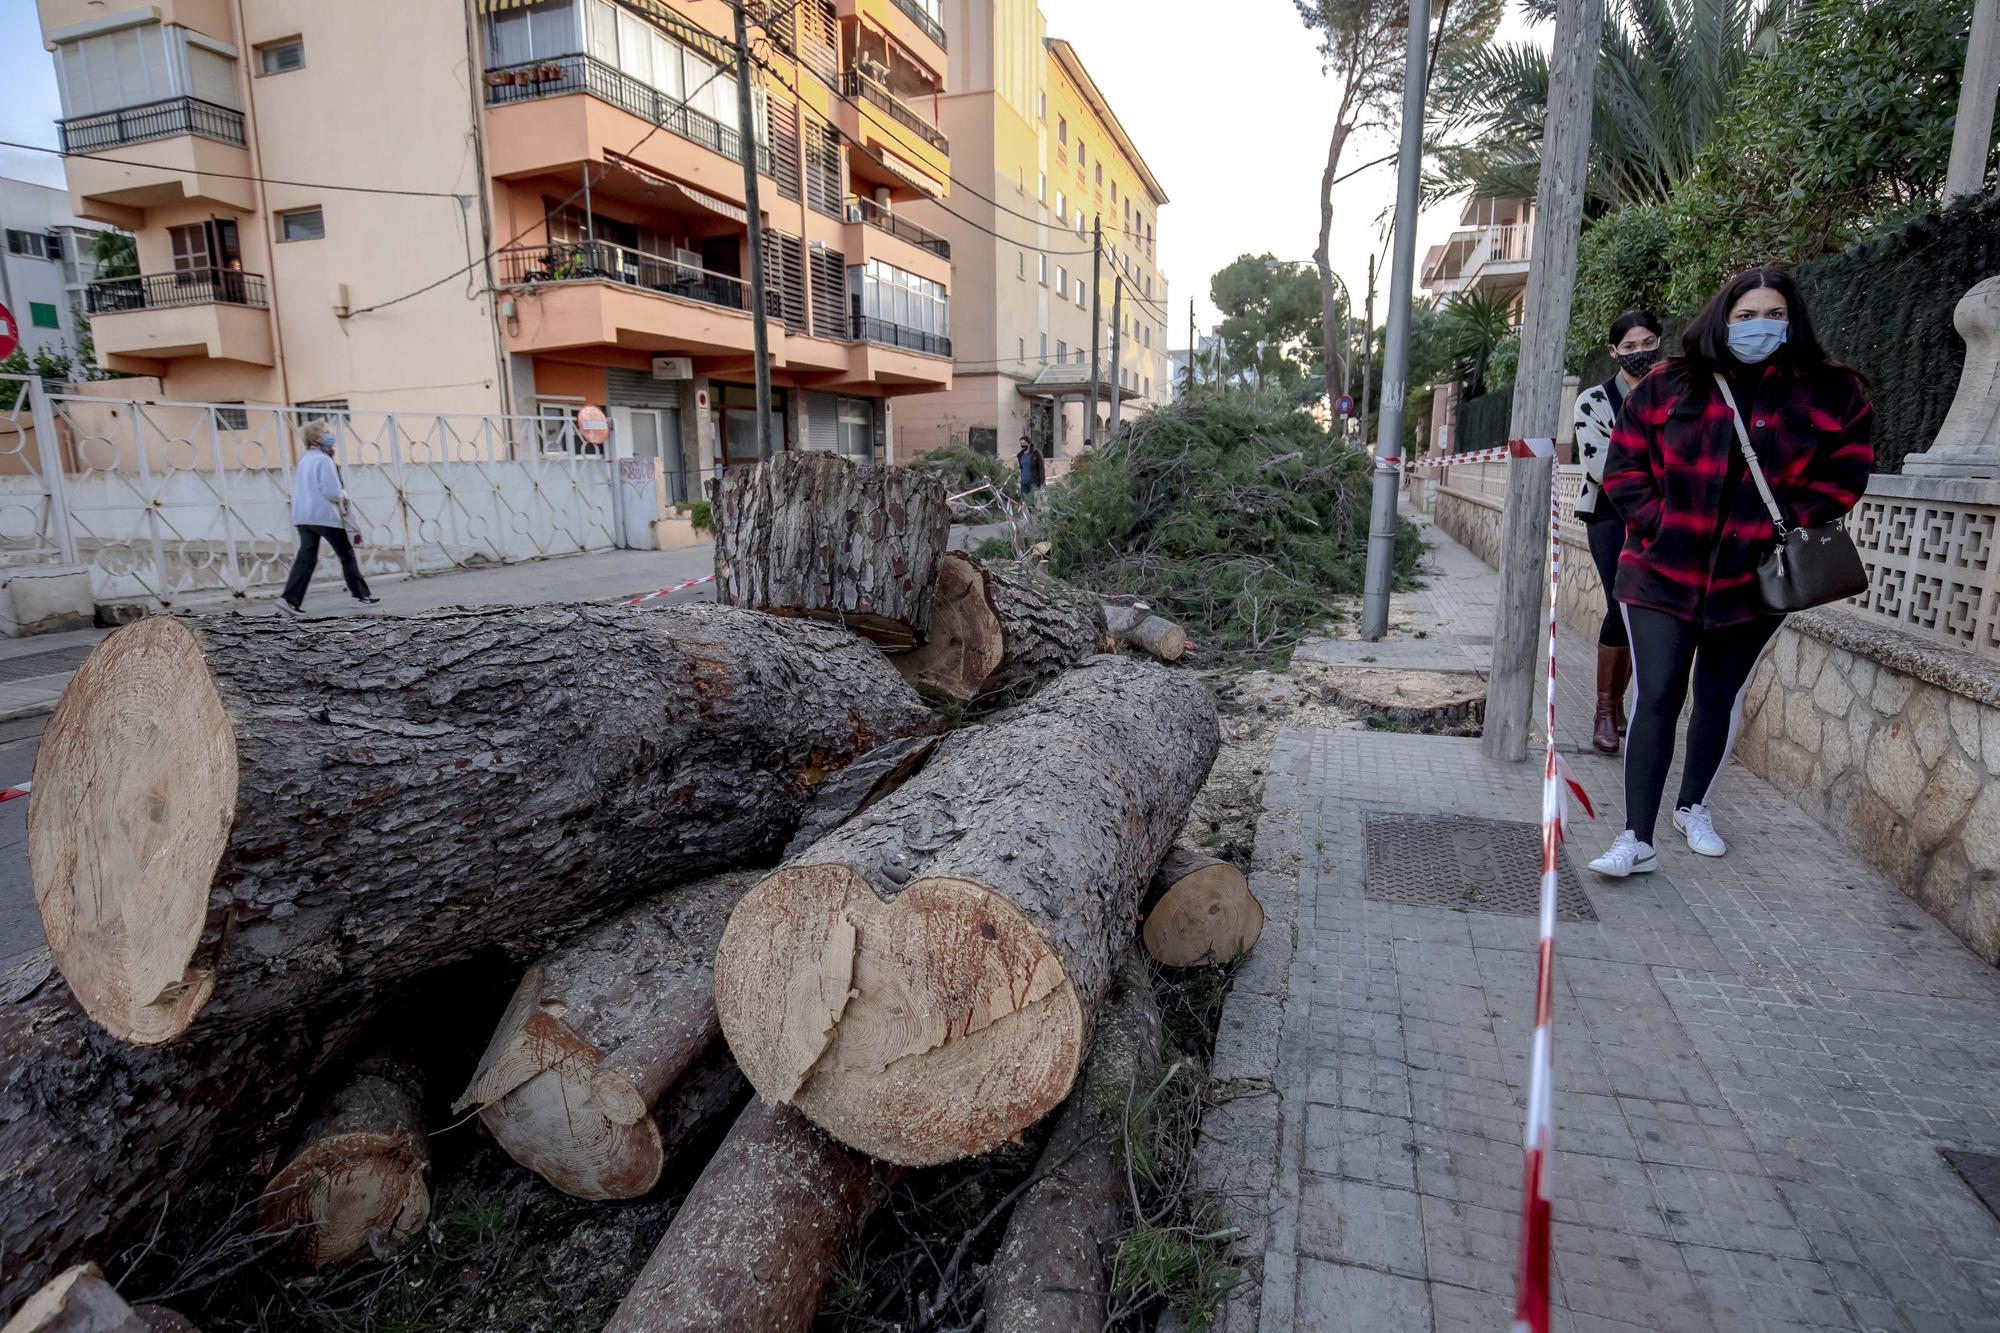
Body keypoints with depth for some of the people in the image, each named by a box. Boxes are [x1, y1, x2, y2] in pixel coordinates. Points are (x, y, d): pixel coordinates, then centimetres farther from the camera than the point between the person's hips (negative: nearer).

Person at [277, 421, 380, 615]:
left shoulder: (304, 460, 16)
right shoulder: (324, 460, -10)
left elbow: (297, 489, 22)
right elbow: (332, 491, -19)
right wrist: (344, 496, 3)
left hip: (302, 516, 7)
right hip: (326, 516, -7)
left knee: (306, 558, 3)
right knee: (347, 555, 5)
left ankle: (290, 598, -8)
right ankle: (361, 595, 11)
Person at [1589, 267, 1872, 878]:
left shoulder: (1833, 393, 1)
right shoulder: (1666, 386, 0)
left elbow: (1842, 477, 1)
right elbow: (1624, 467, 1)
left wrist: (1777, 529, -13)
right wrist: (1659, 525, -11)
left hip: (1754, 581, 2)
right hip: (1663, 571, -1)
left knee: (1721, 697, 15)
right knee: (1656, 699, -6)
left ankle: (1694, 807, 35)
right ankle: (1637, 839, -3)